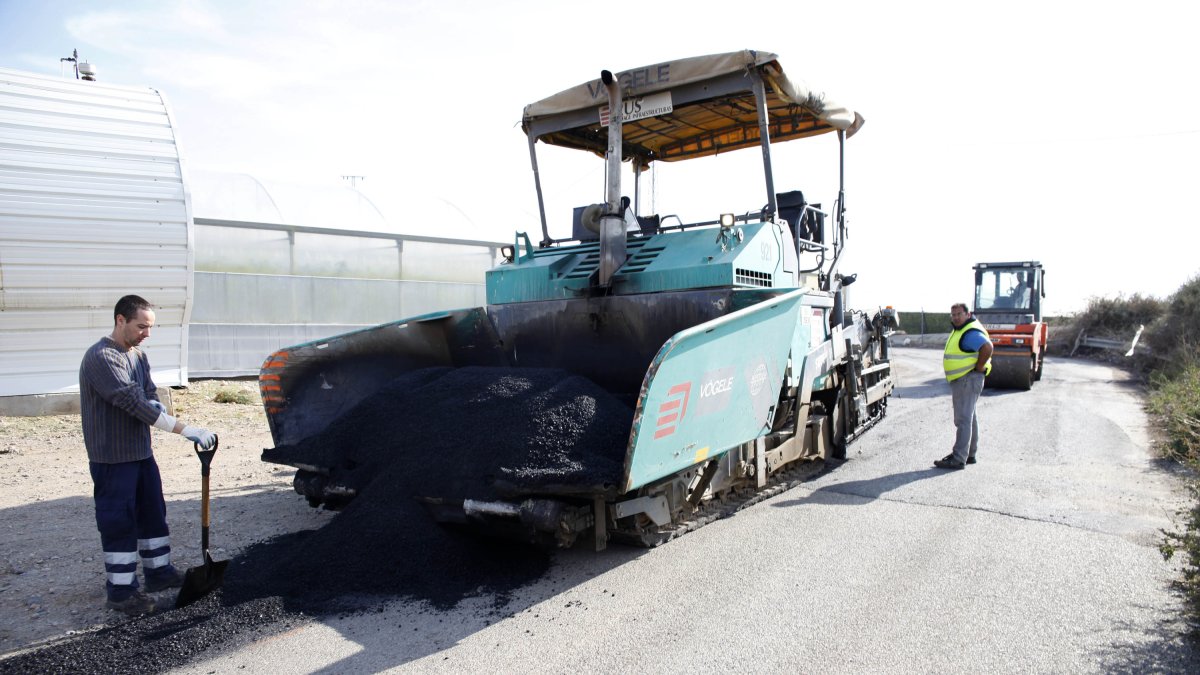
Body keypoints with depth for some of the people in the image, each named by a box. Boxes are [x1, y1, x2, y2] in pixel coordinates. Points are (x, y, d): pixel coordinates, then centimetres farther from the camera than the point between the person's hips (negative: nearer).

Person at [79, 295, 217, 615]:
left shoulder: (138, 356, 9)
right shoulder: (101, 358, -20)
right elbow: (131, 401, -28)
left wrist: (154, 405, -14)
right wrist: (185, 429, -32)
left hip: (142, 452, 9)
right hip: (112, 458, -9)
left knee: (153, 514, 16)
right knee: (119, 522, 0)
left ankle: (159, 572, 30)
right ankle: (121, 591, 11)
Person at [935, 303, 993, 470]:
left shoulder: (971, 332, -18)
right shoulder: (960, 330, 15)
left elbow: (987, 347, -33)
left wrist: (978, 368, -23)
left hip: (968, 380, -11)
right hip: (960, 380, 11)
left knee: (963, 419, -11)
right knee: (969, 418, 17)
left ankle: (958, 459, -10)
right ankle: (970, 454, 27)